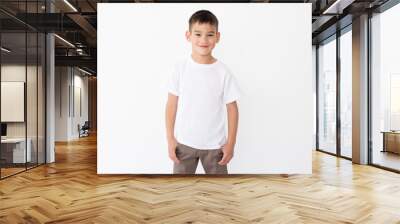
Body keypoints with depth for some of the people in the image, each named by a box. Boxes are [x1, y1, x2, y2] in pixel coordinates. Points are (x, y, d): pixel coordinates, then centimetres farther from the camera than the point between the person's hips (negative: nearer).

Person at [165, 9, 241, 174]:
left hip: (214, 144, 0)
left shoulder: (223, 72, -10)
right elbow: (171, 105, -2)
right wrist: (170, 138, -2)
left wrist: (231, 143, -3)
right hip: (184, 142, 1)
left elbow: (232, 108, -4)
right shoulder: (181, 68, -8)